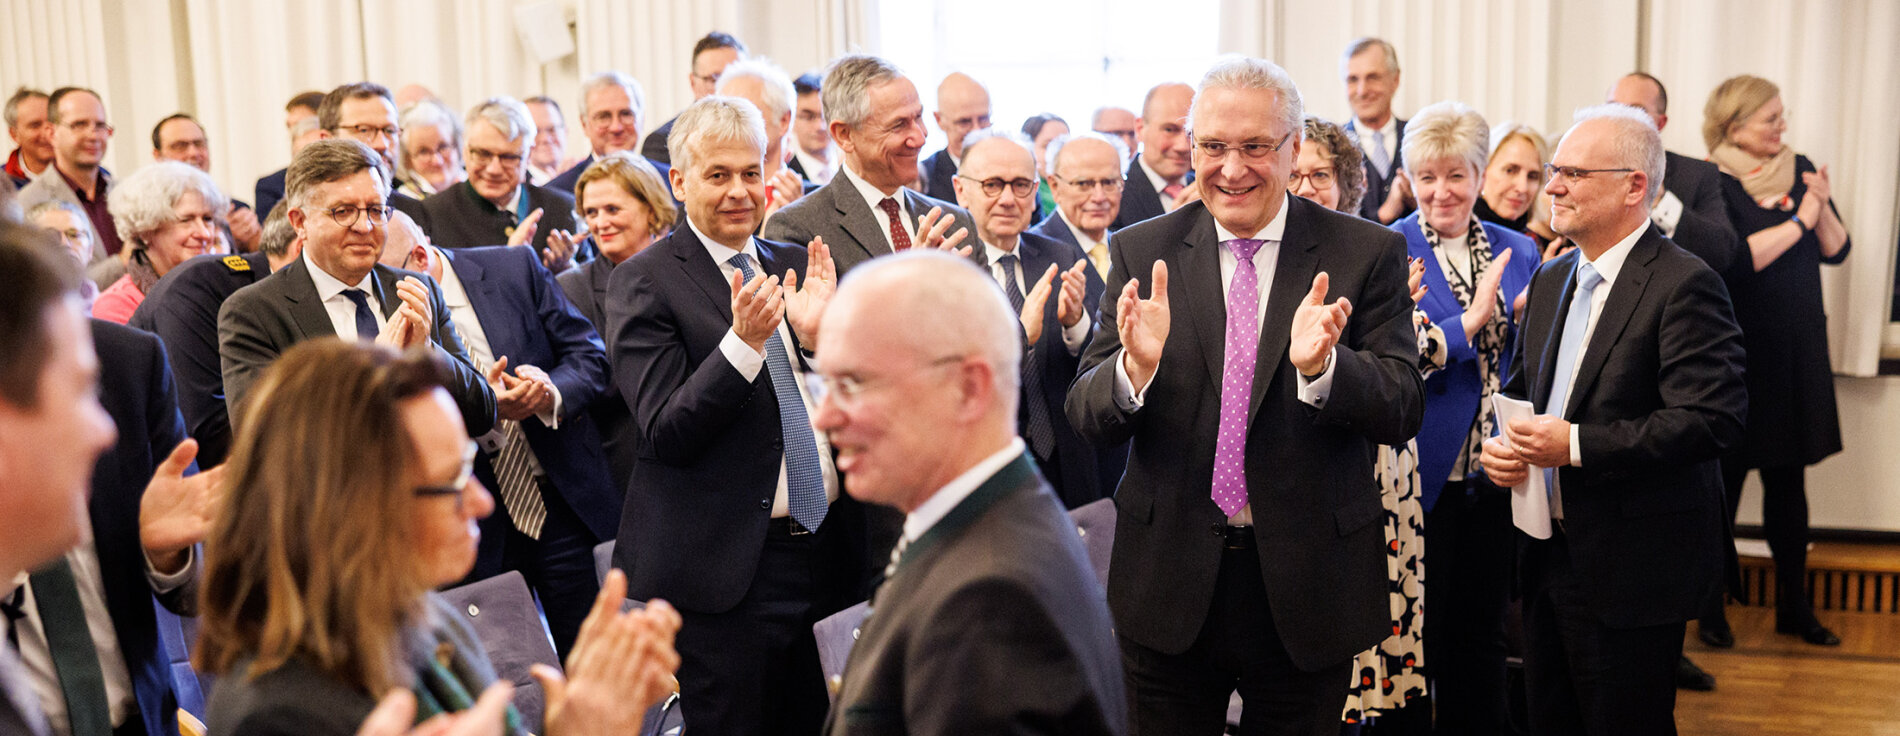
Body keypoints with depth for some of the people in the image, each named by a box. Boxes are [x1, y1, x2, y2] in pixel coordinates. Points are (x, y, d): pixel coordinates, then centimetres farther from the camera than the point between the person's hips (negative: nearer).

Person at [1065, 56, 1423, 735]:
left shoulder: (1366, 254, -4)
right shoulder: (1141, 253, -1)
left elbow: (1402, 412, -10)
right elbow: (1086, 418, -5)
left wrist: (1322, 365, -29)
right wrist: (1135, 366, -27)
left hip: (1309, 579, 0)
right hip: (1170, 577, 1)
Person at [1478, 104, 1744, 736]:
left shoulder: (1684, 285, -14)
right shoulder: (1551, 279, 12)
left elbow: (1713, 419, -22)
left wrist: (1576, 445, -25)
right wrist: (1501, 444, -1)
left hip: (1631, 572, -7)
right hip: (1549, 557, 8)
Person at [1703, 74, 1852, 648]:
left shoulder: (1800, 169, 8)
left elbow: (1836, 252, 7)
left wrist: (1823, 207, -10)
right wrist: (1798, 221, -15)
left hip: (1798, 347, 5)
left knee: (1789, 478, 11)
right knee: (1726, 477, 3)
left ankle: (1794, 605, 21)